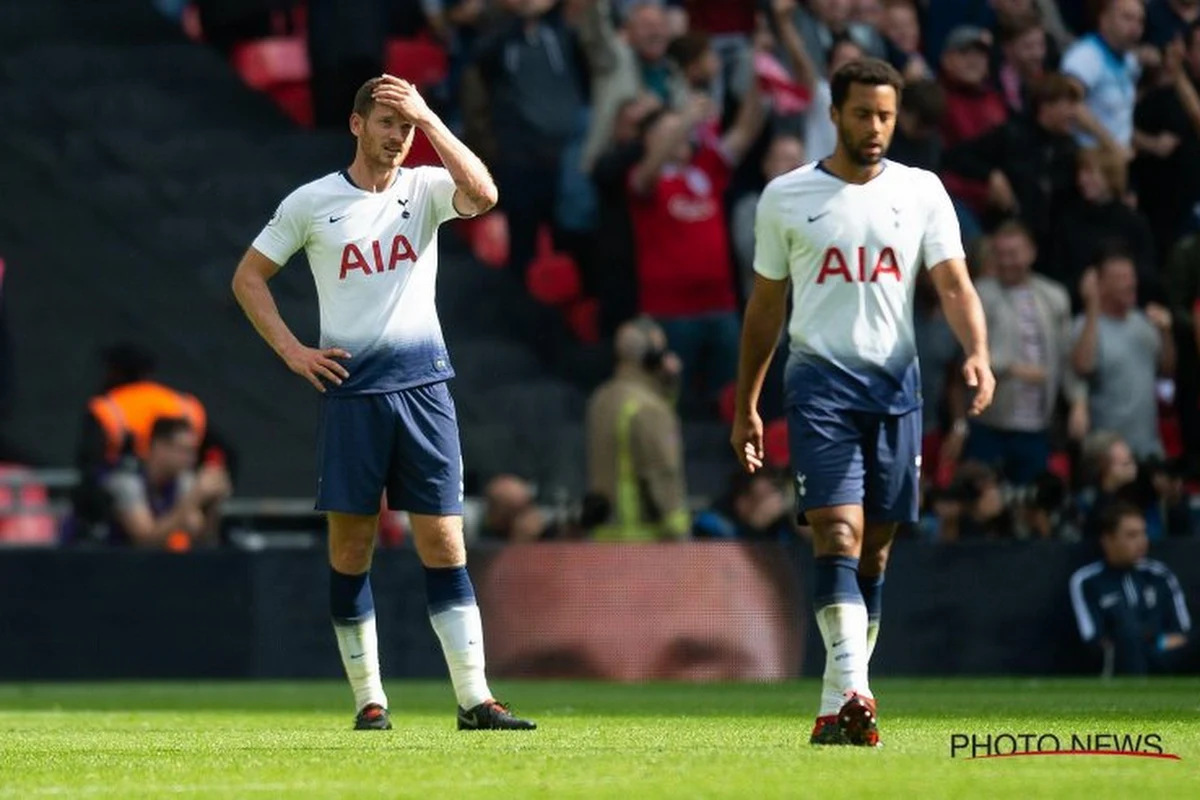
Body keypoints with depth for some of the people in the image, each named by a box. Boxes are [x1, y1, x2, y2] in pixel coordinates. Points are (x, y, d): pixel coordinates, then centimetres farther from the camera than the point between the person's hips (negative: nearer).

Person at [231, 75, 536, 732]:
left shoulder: (425, 189, 6)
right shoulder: (312, 202, 4)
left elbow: (483, 195, -15)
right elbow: (249, 277, 10)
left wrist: (430, 121, -18)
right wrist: (291, 351, 0)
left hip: (423, 383, 1)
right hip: (351, 388, -1)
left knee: (443, 542, -3)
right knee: (351, 544, 1)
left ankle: (474, 700, -5)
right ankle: (369, 699, 10)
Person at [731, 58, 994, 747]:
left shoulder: (921, 192, 8)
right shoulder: (787, 197, 7)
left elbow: (954, 283, 0)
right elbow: (766, 307, 14)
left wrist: (978, 353, -20)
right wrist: (746, 405, 13)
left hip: (896, 381, 2)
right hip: (821, 380, -2)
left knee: (874, 550, 4)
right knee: (837, 531, -17)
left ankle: (835, 712, 10)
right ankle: (854, 693, -28)